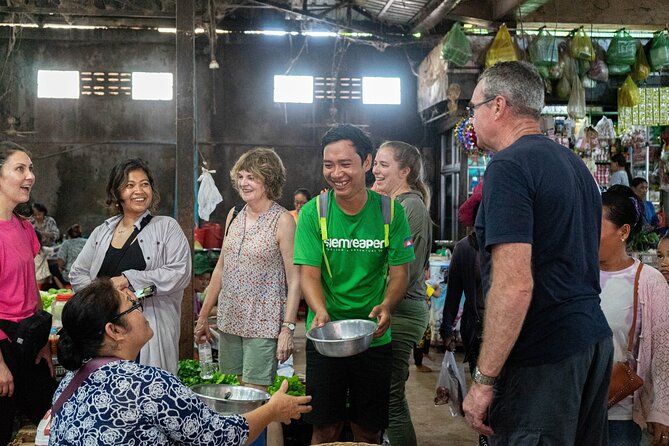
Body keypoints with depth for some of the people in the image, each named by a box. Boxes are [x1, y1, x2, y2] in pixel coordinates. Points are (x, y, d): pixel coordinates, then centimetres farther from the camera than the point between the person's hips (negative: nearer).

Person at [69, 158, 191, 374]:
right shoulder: (102, 232, 15)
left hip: (152, 330, -3)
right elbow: (77, 274, 17)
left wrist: (130, 279, -13)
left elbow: (180, 273, -9)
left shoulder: (167, 227, 3)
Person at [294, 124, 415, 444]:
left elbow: (399, 272, -3)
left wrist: (386, 306, -24)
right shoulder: (312, 213, -6)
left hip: (374, 339, 1)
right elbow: (309, 274, -9)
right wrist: (320, 311, -29)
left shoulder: (390, 211, -5)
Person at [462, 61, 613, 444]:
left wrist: (484, 380, -19)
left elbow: (515, 284, -24)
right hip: (595, 340, 10)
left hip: (543, 355, -10)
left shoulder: (509, 165, -16)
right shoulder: (574, 163, 14)